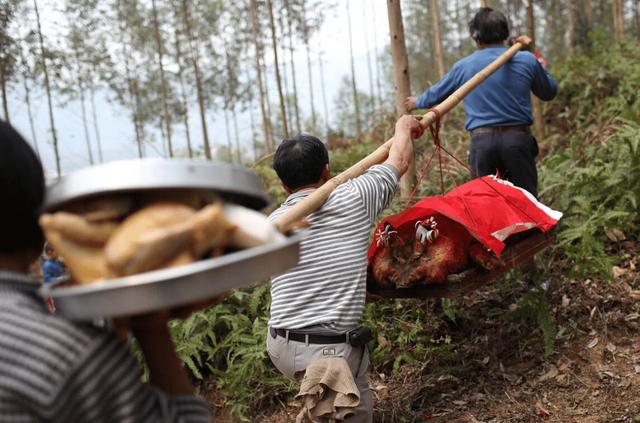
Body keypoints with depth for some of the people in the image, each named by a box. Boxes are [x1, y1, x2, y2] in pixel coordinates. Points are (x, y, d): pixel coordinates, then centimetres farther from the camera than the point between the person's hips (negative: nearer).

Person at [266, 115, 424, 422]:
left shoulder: (274, 222, 7)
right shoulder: (352, 199, -4)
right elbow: (399, 161, 10)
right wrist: (404, 126, 30)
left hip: (279, 345, 6)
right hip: (327, 350, -5)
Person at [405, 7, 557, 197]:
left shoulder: (463, 66, 7)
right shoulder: (526, 60, 4)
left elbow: (437, 93, 23)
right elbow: (549, 92, 19)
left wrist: (417, 102, 44)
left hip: (482, 141, 1)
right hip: (518, 138, -1)